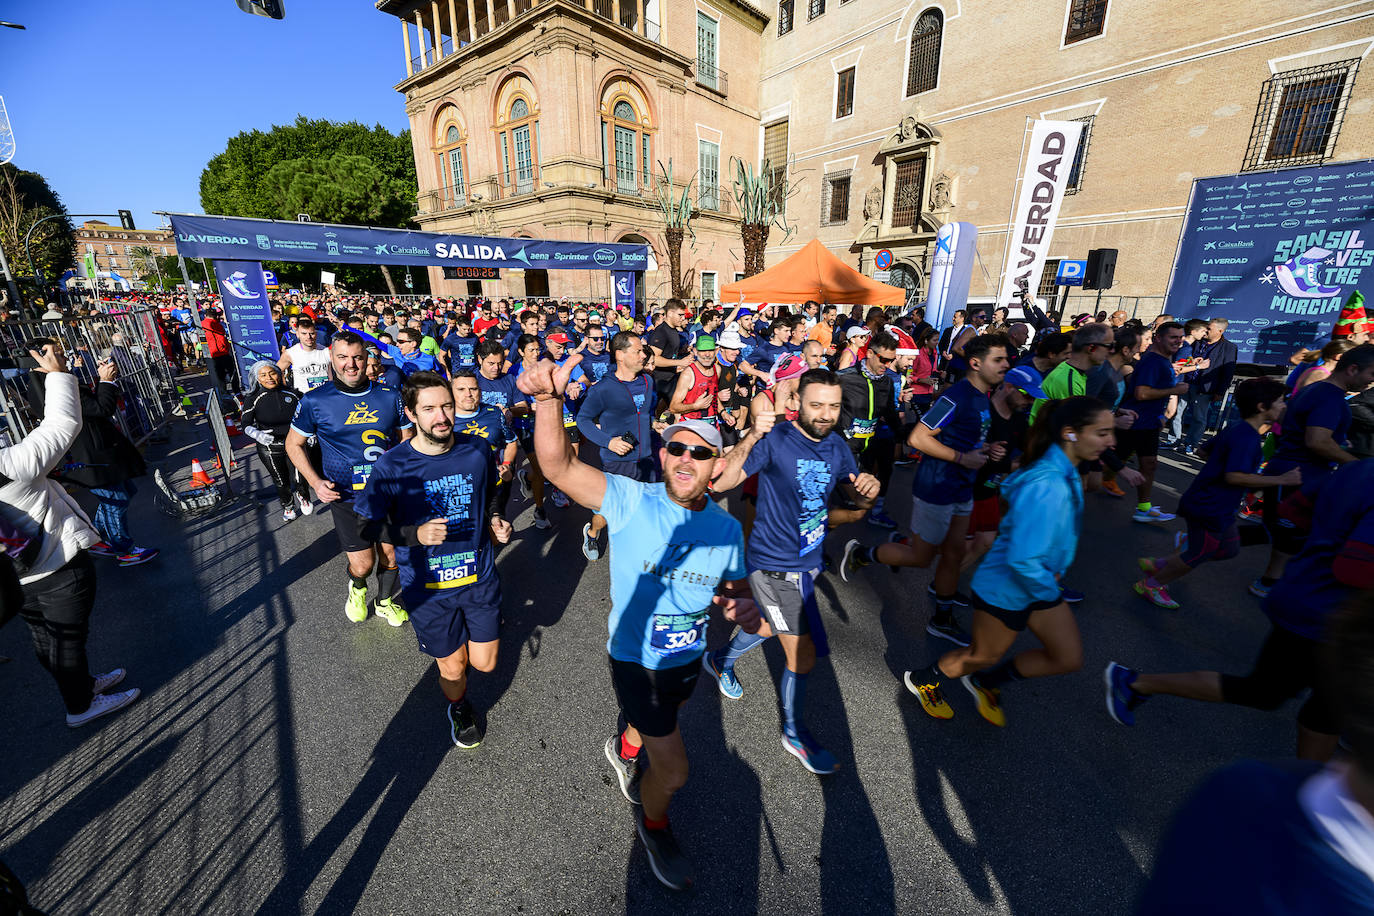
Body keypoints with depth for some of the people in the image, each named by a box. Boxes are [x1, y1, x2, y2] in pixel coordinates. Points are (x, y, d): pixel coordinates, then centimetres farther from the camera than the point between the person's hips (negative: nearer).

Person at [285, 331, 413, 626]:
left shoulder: (389, 396, -2)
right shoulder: (315, 400, -6)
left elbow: (407, 441, 6)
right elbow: (293, 444, 5)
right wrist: (315, 482, -9)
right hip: (346, 497, -2)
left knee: (391, 553, 13)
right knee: (362, 564, 1)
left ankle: (385, 601, 41)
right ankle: (357, 588, 38)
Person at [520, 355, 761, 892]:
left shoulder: (727, 529, -12)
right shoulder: (631, 501, -25)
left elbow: (736, 588, 0)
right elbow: (558, 467, -38)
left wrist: (746, 610, -24)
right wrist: (548, 401, -56)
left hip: (689, 657, 5)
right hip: (636, 661, -4)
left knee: (658, 724, 32)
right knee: (673, 772, 6)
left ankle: (625, 748, 69)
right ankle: (653, 828, 43)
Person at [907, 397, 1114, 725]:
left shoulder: (1064, 471, -4)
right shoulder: (1048, 486, -34)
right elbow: (1021, 559, -35)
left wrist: (1055, 571, 12)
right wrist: (1050, 592, -17)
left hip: (1039, 580, 9)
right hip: (1005, 588, -8)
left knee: (1069, 658, 16)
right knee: (984, 656, 13)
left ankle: (986, 683, 33)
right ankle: (923, 680, 39)